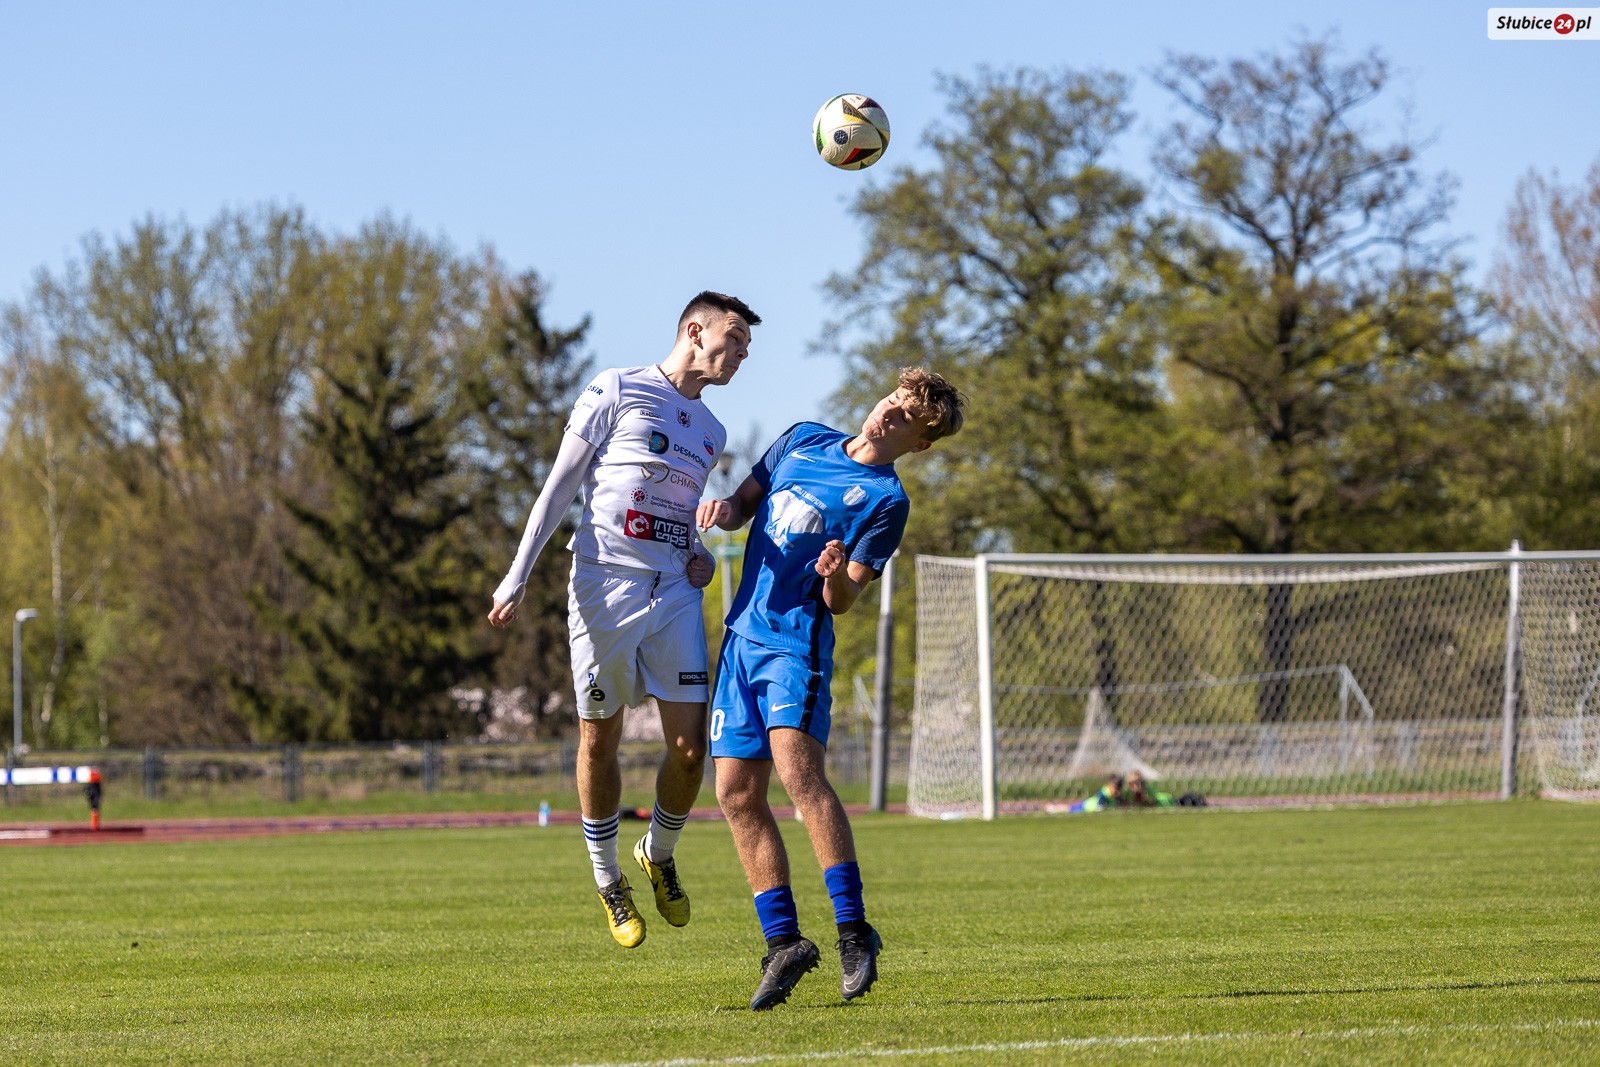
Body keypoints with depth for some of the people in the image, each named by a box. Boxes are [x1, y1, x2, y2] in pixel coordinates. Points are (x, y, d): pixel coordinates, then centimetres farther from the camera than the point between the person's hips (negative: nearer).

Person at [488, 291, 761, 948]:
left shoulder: (711, 433, 18)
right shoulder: (616, 392, 0)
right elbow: (559, 488, -1)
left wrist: (698, 555, 8)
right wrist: (518, 577, -8)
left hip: (675, 592, 5)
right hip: (605, 590, -5)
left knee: (690, 746, -5)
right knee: (598, 741, 2)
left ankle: (659, 855, 21)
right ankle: (607, 881, 18)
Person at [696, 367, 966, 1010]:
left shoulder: (885, 500, -3)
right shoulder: (803, 440, 14)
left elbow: (842, 602, -5)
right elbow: (746, 500, 25)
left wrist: (836, 576, -29)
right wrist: (724, 511, 1)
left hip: (798, 641, -6)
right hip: (741, 636, 6)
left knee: (798, 769, -25)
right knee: (736, 793, 0)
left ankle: (853, 932, -24)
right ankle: (783, 941, 5)